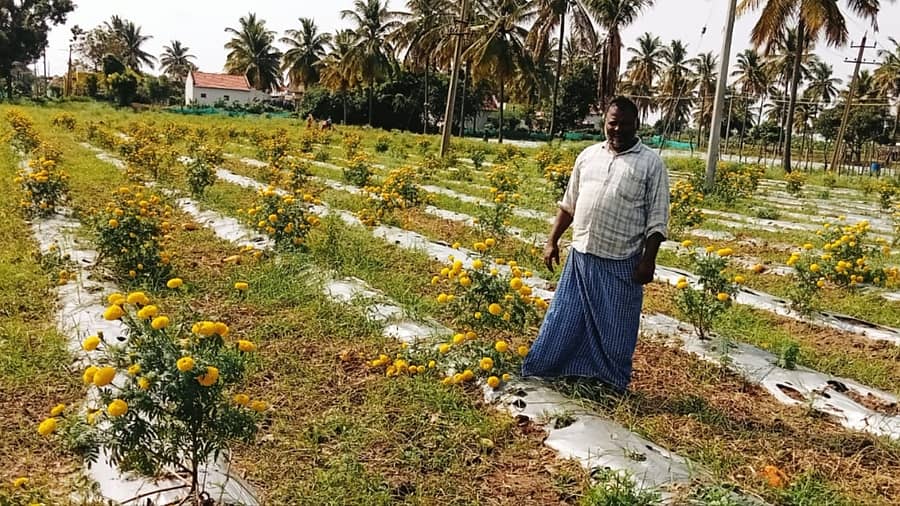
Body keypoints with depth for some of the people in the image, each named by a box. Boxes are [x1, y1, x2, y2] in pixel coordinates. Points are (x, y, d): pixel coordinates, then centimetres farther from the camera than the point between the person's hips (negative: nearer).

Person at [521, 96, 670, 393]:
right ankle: (541, 373, 27)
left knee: (614, 327, 8)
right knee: (566, 318, 13)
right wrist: (552, 241, 11)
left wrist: (649, 259, -11)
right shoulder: (588, 156, 9)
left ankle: (611, 385, 25)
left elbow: (657, 218, -5)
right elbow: (569, 204, 14)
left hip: (621, 263, -3)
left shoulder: (651, 163, -3)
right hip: (581, 255, 4)